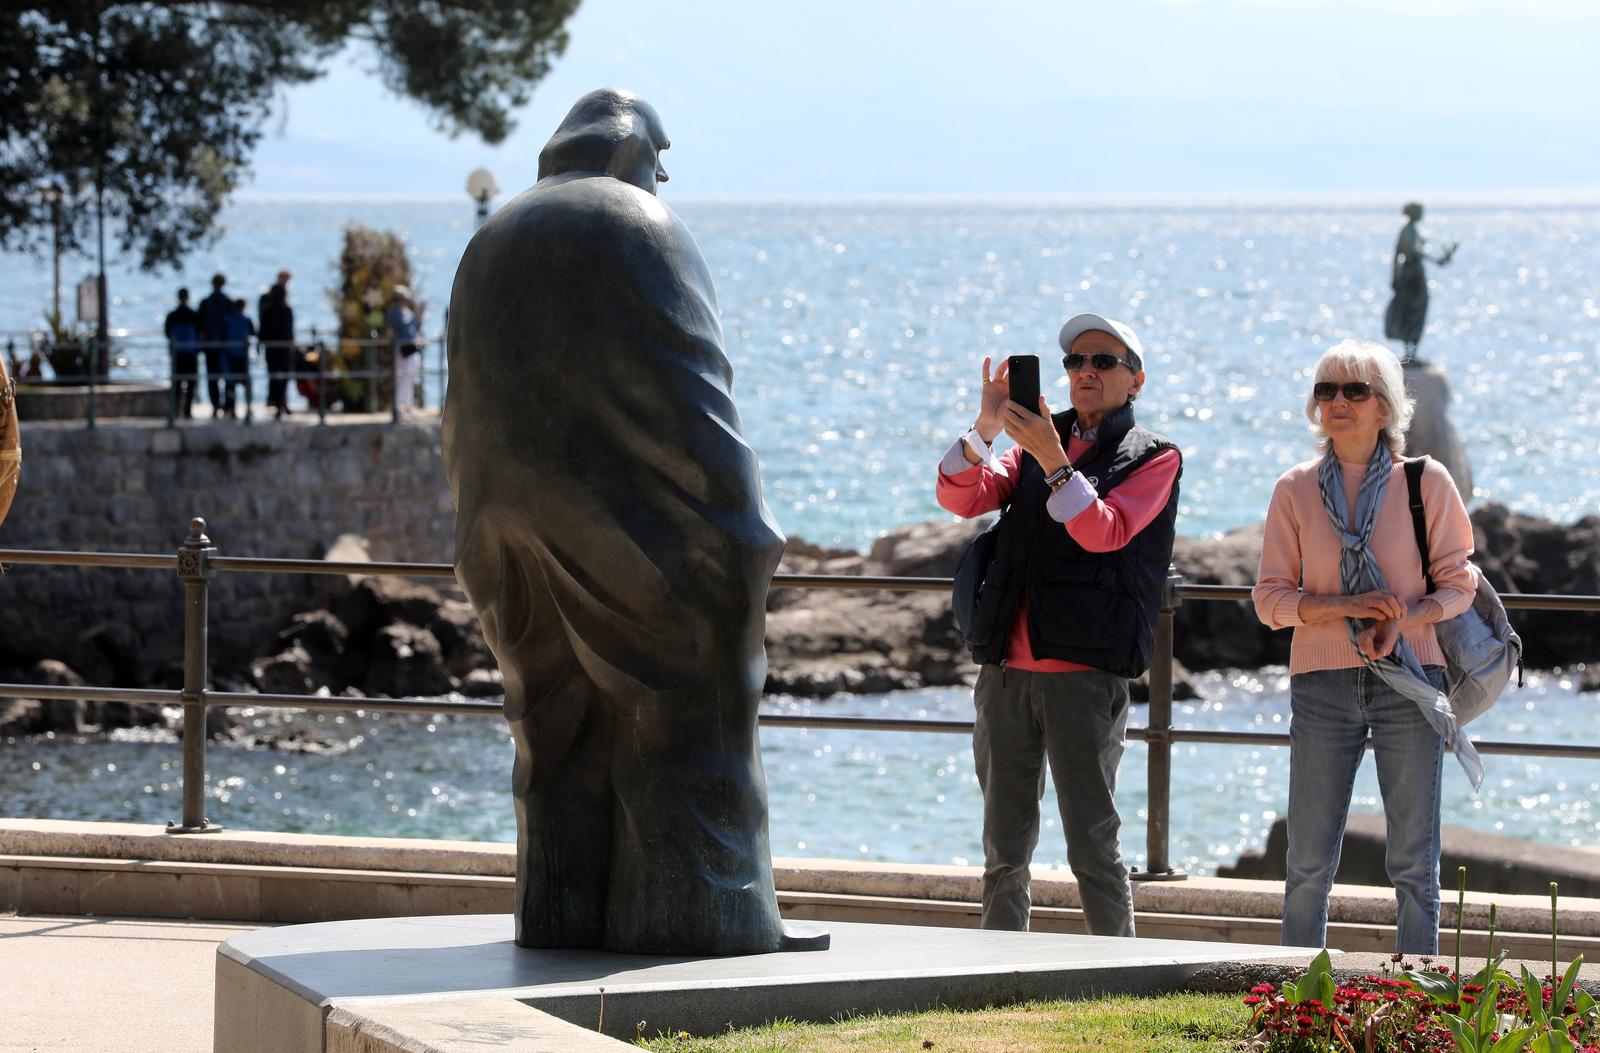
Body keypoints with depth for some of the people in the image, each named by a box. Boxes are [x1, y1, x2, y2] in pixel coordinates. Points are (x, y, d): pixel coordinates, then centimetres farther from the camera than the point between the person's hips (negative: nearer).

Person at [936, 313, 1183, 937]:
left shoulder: (1154, 458, 6)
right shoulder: (1034, 445, 20)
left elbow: (1105, 531, -10)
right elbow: (960, 498, 5)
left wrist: (1053, 460, -20)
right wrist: (987, 428, -11)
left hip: (1086, 673, -5)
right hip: (1006, 669, 5)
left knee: (1092, 847, -6)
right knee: (1004, 850, 7)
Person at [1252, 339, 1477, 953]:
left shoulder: (1425, 482, 1)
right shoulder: (1295, 491, 5)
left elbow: (1458, 585, 4)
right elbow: (1270, 598, 4)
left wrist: (1402, 621, -15)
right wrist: (1343, 607, -14)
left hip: (1409, 678, -1)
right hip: (1322, 683, 1)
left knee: (1414, 861, 0)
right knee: (1309, 862, 1)